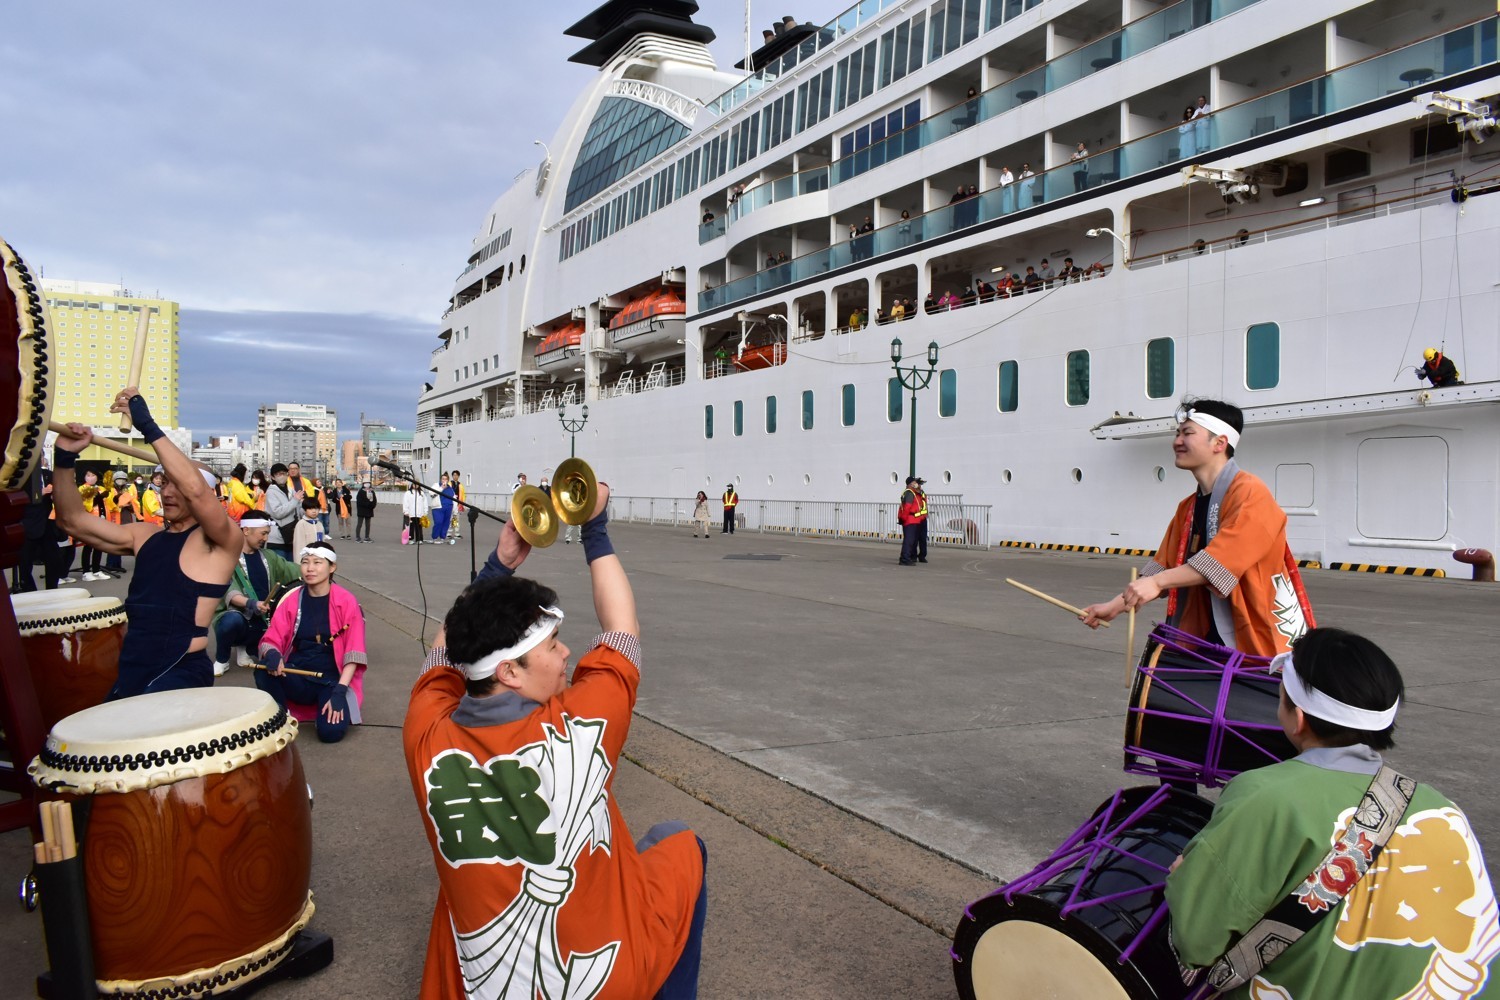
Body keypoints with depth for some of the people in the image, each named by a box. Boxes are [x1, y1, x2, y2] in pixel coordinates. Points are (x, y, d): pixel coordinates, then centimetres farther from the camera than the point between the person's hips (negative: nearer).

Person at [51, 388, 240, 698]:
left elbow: (195, 489, -25)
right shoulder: (146, 535, 15)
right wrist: (64, 459, 2)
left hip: (181, 674, -8)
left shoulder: (222, 541, -7)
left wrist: (149, 427, -24)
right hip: (130, 672, 8)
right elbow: (74, 521, 16)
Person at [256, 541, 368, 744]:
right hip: (296, 676, 3)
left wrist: (339, 691, -20)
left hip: (332, 678, -3)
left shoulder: (346, 602, -8)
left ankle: (329, 705, 9)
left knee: (331, 731, -26)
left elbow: (353, 652, -10)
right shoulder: (291, 600, 1)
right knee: (265, 669, -28)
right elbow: (271, 640, -1)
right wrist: (271, 654, -25)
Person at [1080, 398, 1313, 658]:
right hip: (1210, 641, 8)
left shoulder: (1250, 493, -14)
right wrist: (1117, 605, 5)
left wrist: (1157, 582, -35)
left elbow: (1224, 558, -27)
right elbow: (1165, 567, 13)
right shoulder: (1188, 508, 11)